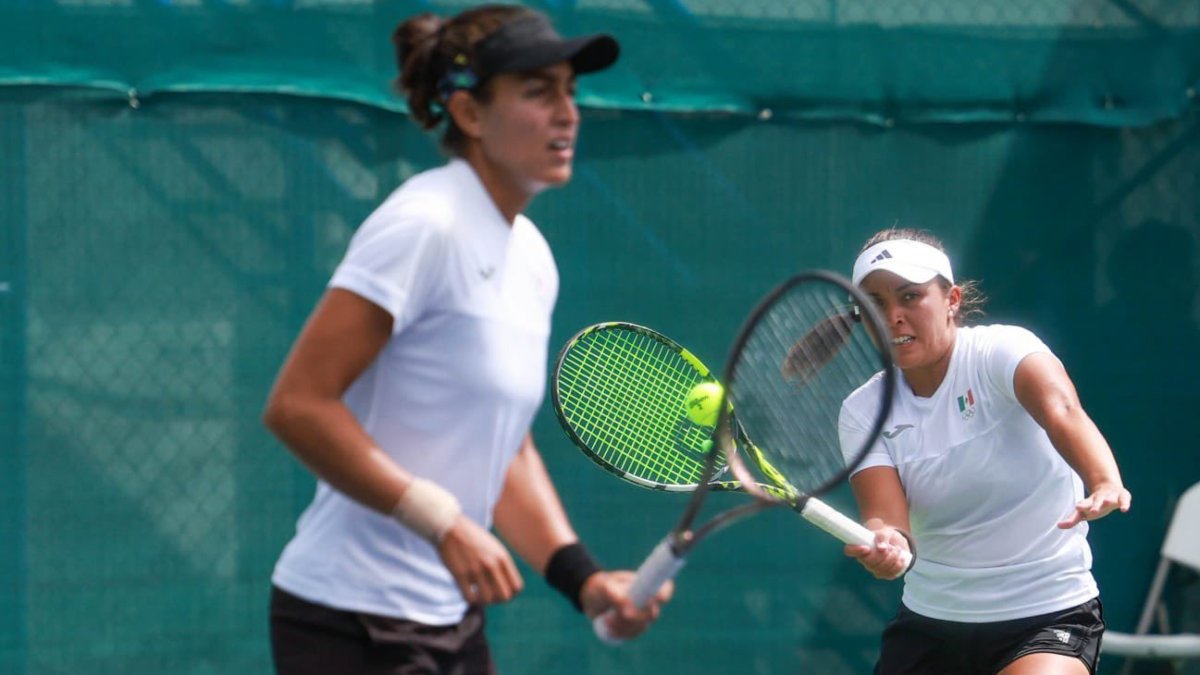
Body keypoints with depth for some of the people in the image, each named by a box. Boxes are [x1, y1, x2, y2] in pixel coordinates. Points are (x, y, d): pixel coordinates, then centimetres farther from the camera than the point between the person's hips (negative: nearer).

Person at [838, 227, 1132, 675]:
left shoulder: (1000, 350, -13)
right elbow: (885, 517, -14)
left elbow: (1062, 413, -34)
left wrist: (1105, 484, -55)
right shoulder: (862, 413, 0)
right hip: (929, 620, 5)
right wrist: (885, 545, -39)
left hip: (1047, 612, -5)